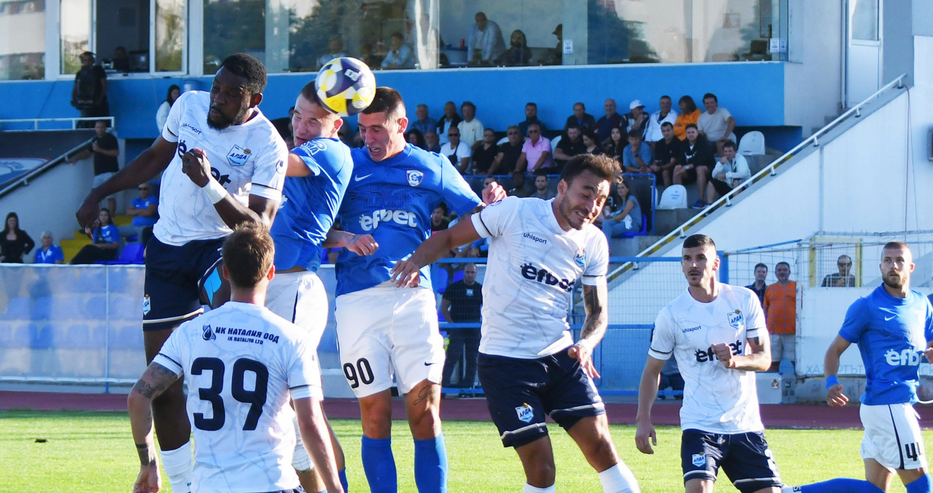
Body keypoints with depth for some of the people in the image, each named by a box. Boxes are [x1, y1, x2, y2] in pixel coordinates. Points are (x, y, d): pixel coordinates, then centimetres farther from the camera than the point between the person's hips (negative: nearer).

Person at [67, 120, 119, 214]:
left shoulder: (110, 138, -4)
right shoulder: (95, 140, 18)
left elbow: (116, 153, -14)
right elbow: (87, 152, 28)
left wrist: (100, 150, -17)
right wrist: (76, 158, 11)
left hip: (109, 171, -8)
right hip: (98, 173, 8)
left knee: (110, 197, -14)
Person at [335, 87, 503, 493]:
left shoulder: (433, 168, 13)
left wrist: (491, 204, -5)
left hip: (413, 296, 0)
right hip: (358, 299, 0)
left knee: (425, 411, -6)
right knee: (375, 415, -1)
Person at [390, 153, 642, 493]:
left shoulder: (594, 243, 5)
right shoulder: (515, 213, -10)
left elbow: (597, 310, 11)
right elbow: (449, 238, -1)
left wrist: (586, 343, -11)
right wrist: (417, 261, -21)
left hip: (561, 356, 4)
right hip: (505, 360, -4)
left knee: (601, 448, -6)